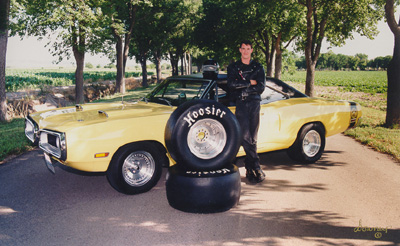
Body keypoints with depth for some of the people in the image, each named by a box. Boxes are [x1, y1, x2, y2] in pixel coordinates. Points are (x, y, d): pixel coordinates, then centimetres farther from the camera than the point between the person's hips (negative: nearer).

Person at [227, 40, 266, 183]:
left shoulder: (258, 67, 15)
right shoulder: (233, 67, 13)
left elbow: (261, 87, 1)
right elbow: (231, 84, -6)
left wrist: (242, 89, -5)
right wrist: (250, 82, -5)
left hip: (254, 103, 1)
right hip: (240, 103, -1)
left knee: (253, 138, -1)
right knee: (245, 136, -14)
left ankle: (250, 169, 5)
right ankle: (256, 166, -14)